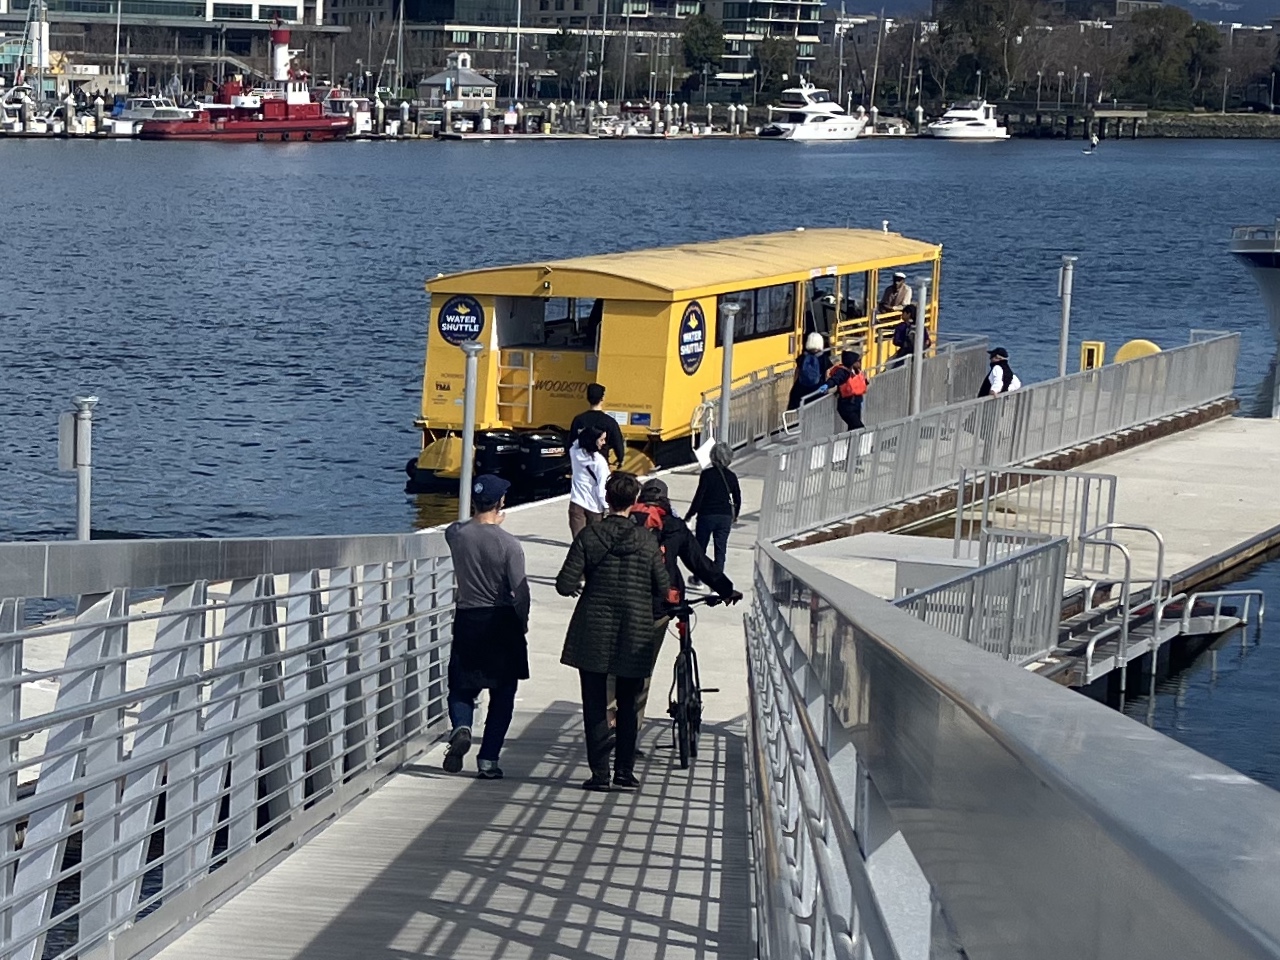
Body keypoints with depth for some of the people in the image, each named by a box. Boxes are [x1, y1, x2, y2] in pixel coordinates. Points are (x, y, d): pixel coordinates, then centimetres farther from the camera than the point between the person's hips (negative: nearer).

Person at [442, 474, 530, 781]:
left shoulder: (455, 534, -5)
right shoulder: (508, 545, -14)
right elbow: (520, 591, -12)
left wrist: (483, 522, 30)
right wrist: (522, 623, 3)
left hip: (466, 620, 2)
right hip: (502, 622, -2)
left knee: (462, 687, 16)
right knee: (502, 693, 9)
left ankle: (461, 727, -15)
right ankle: (488, 760, 4)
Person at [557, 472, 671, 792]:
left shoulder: (589, 536, -8)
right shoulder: (646, 541, -5)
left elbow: (565, 584, -12)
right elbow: (663, 589, -1)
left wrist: (580, 586, 11)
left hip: (593, 634, -1)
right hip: (634, 639, 1)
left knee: (595, 706, 6)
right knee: (627, 706, 14)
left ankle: (600, 773, 3)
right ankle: (625, 771, 13)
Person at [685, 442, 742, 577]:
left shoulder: (707, 474, -12)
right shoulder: (731, 476, 0)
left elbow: (699, 496, -12)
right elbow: (737, 499, 8)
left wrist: (690, 514, -2)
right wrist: (734, 515, 25)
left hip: (707, 515, -3)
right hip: (725, 517, 3)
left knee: (700, 547, 12)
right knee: (720, 550, 6)